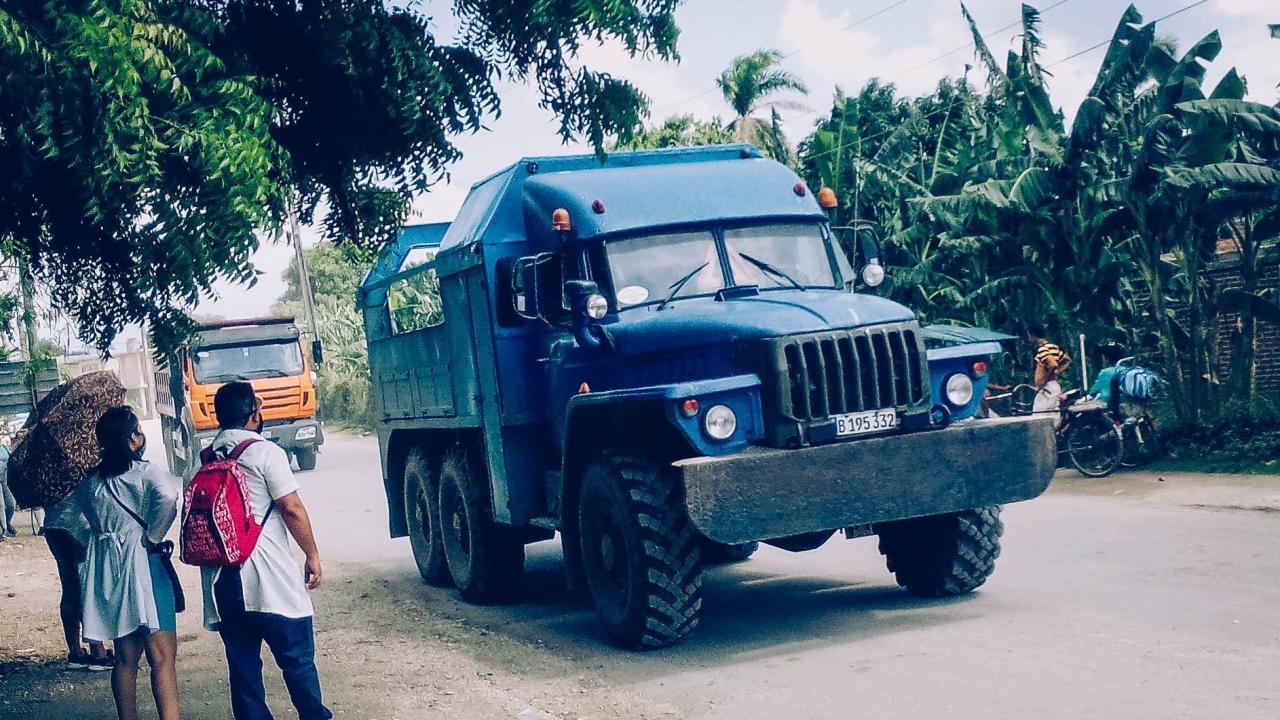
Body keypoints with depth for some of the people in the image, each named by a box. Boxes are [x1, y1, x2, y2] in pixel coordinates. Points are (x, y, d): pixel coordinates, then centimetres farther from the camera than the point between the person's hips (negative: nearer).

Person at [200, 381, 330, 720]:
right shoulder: (265, 452, -8)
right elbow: (292, 509, -11)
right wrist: (313, 555, -1)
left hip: (222, 578, 6)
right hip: (270, 577, -6)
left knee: (242, 665, 9)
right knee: (298, 659, 4)